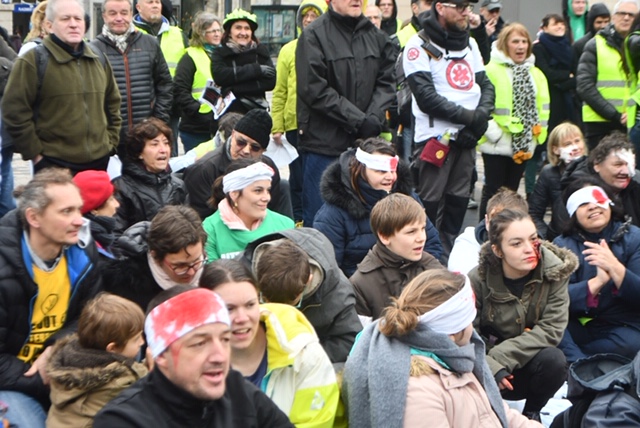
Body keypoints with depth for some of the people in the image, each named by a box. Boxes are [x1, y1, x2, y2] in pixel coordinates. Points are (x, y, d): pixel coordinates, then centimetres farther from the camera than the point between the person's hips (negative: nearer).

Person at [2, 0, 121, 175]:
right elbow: (15, 111, -11)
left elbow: (113, 104, 21)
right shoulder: (34, 61, -9)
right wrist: (33, 153, -10)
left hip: (98, 160, 6)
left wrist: (110, 142, 12)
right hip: (53, 164, -6)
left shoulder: (99, 60, 11)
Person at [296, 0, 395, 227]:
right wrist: (358, 120, -14)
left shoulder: (376, 36, 10)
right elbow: (314, 89, -12)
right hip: (324, 141, -5)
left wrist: (374, 118, -10)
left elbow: (386, 82, 8)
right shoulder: (314, 36, -7)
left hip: (365, 140, 5)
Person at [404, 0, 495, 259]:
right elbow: (426, 97, -15)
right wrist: (468, 116, -15)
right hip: (434, 137, -7)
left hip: (467, 137, 7)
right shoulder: (419, 45, -8)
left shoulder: (470, 43, 15)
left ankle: (448, 255, 20)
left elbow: (486, 85, 14)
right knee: (429, 204, -6)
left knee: (458, 201, 10)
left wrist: (481, 115, -6)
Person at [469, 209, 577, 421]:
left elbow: (551, 329, -19)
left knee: (554, 359, -32)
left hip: (531, 363, 1)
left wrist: (502, 356, -27)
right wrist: (491, 366, -31)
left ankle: (532, 412, 0)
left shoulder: (555, 270, -15)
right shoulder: (478, 279, -15)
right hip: (491, 365, -1)